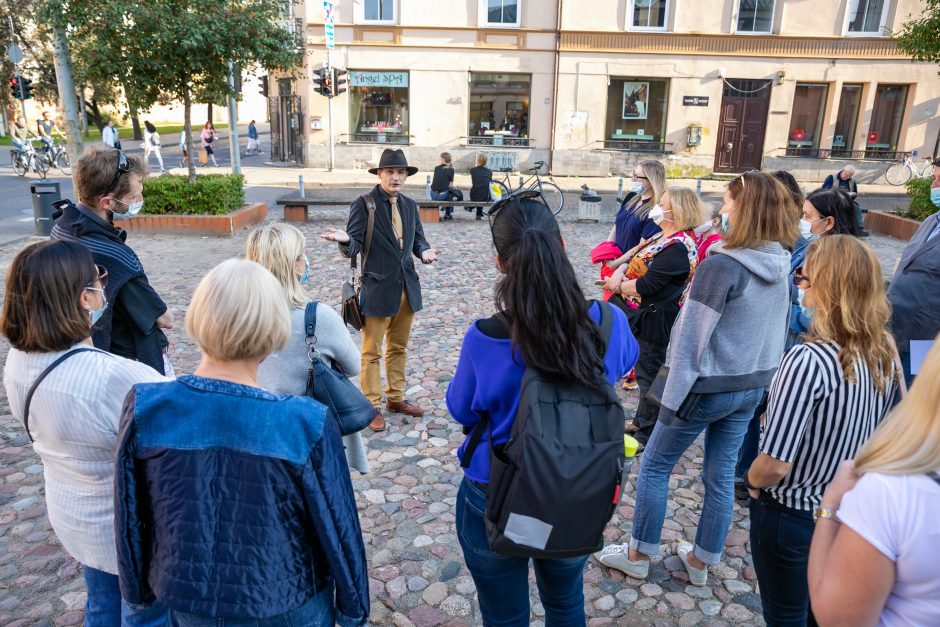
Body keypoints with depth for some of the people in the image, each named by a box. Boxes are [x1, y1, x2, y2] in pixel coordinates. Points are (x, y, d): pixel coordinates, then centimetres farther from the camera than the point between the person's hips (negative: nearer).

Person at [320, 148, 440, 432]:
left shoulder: (410, 205, 8)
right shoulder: (364, 204, -10)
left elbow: (417, 239, 12)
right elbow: (354, 248, -14)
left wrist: (424, 251, -10)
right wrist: (346, 240, -37)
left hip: (407, 286, 6)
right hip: (378, 288, -6)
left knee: (398, 348, 18)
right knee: (371, 352, 5)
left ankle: (395, 398, 33)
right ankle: (372, 406, 18)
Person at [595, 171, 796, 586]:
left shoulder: (720, 266, -23)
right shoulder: (781, 265, 1)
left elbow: (692, 336, -22)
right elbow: (775, 330, 11)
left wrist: (673, 396, -16)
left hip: (709, 387, -7)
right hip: (753, 385, 7)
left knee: (654, 466, 10)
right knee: (721, 476, 17)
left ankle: (637, 555, 24)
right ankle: (702, 561, 33)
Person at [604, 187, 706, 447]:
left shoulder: (678, 247, -23)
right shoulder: (663, 237, 8)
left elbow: (646, 286, -26)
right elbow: (633, 258, 9)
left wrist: (617, 286, -12)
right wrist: (619, 273, -12)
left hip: (653, 320, -10)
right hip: (641, 316, 10)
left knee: (649, 376, 3)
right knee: (645, 371, 22)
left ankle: (646, 436, 18)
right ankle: (640, 422, 40)